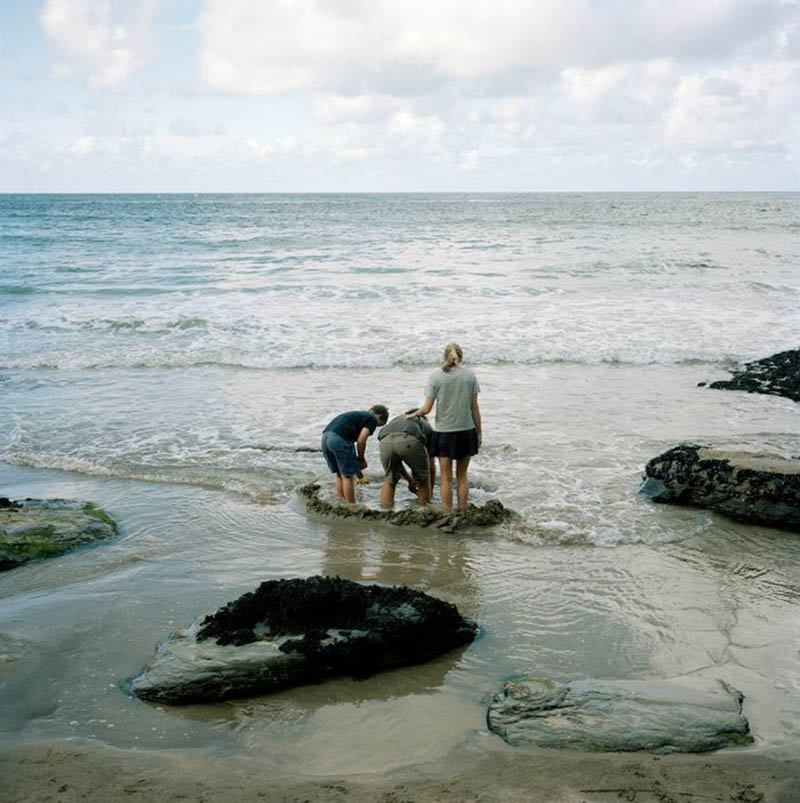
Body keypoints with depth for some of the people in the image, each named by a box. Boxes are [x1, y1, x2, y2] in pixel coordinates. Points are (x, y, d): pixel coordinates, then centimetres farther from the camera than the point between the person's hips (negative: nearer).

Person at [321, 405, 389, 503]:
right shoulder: (372, 419, 7)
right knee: (348, 476, 3)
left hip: (325, 436, 8)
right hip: (340, 439, -8)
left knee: (340, 475, 19)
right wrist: (361, 459, 9)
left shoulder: (358, 414, 31)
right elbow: (361, 441, -7)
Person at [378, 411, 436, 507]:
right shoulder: (426, 426, 38)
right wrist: (430, 491, 54)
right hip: (409, 442, -2)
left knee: (389, 480, 26)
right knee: (423, 479, 23)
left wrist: (410, 481, 58)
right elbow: (431, 465, 41)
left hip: (386, 441, 3)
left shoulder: (395, 420, 45)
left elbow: (396, 461, 46)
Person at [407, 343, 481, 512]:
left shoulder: (436, 376, -5)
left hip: (443, 432, -1)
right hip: (466, 430, 1)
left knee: (446, 477, 9)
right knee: (462, 475, 13)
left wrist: (415, 414, 13)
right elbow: (474, 408, 1)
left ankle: (447, 514, 12)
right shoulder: (469, 375, -1)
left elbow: (427, 409, -7)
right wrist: (479, 432, 9)